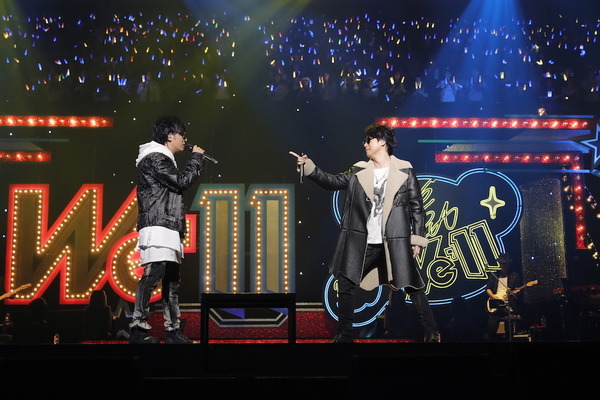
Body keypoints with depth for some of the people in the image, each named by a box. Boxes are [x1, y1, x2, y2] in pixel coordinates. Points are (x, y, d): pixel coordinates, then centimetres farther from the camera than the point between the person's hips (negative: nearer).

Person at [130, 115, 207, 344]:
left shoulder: (164, 160, 25)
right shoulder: (154, 158, -6)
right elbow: (181, 182, -12)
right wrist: (196, 158, -2)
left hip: (169, 229, 11)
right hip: (157, 227, -11)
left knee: (172, 280, 8)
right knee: (153, 273, -19)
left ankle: (172, 330, 11)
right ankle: (138, 327, -20)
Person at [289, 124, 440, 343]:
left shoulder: (404, 171, -2)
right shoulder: (358, 171, 7)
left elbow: (416, 207, 0)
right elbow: (332, 182, 6)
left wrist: (417, 239, -5)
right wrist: (308, 166, -7)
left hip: (395, 243, -4)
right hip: (363, 243, 4)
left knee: (413, 286, 1)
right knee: (345, 285, 8)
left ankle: (431, 333, 15)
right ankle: (344, 334, 21)